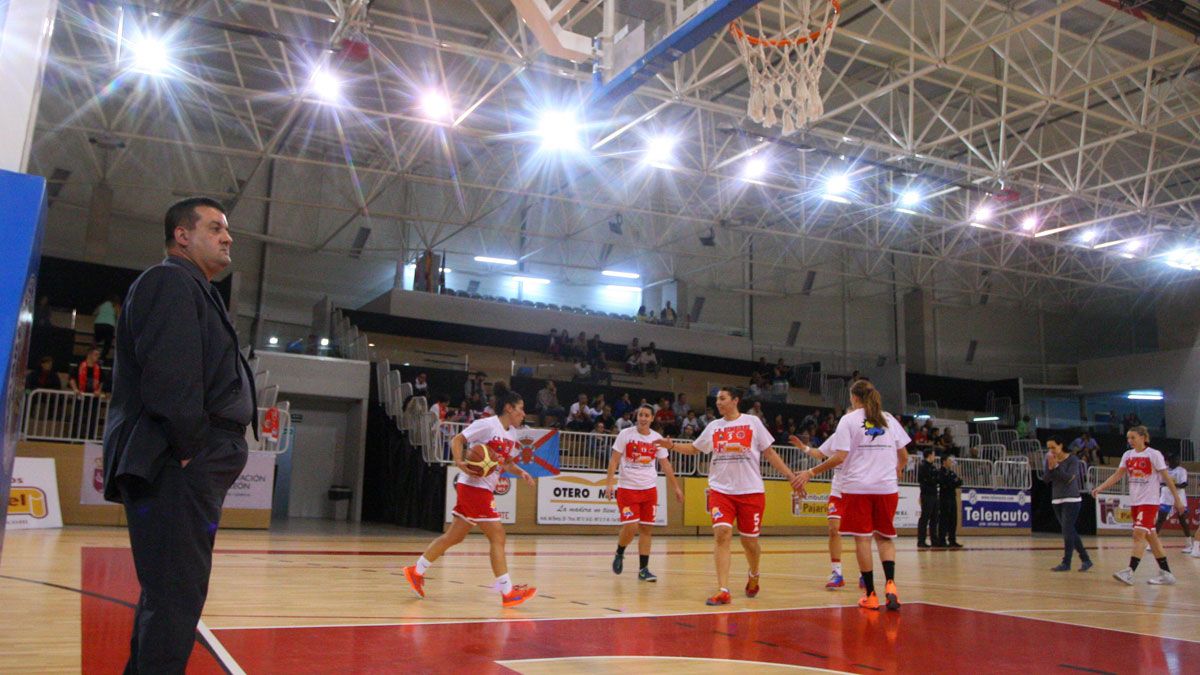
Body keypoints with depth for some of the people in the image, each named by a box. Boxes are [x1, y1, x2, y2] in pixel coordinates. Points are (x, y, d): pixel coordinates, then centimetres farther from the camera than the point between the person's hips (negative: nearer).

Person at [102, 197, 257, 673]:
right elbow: (169, 375, -20)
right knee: (176, 597, -8)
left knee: (169, 596, 18)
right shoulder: (170, 281, -7)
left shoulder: (194, 290, 24)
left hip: (191, 471, 11)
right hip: (177, 470, -11)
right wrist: (192, 447, -18)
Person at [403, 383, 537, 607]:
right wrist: (459, 462, -28)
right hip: (473, 486, -9)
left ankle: (416, 571, 26)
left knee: (455, 536, 15)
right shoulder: (487, 424, -12)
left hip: (485, 490, 9)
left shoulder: (512, 433, 13)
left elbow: (507, 462, 21)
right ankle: (507, 592, -3)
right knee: (497, 536, -8)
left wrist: (521, 472, 3)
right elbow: (457, 439, -13)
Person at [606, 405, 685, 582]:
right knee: (630, 527, -11)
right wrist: (609, 483, -15)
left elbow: (665, 464, 12)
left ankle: (643, 569, 10)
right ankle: (619, 554, 18)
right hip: (627, 488, -3)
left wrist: (676, 487, 11)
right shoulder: (626, 434, -5)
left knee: (646, 529, 4)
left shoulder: (657, 438, 4)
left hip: (649, 488, 3)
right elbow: (614, 459, -6)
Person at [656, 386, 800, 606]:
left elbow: (769, 452, 5)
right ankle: (723, 591, -13)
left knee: (749, 540, 6)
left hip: (751, 490, -2)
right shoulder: (713, 426, 9)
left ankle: (753, 575, 38)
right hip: (721, 489, 2)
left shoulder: (752, 422, 2)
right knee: (722, 534, -14)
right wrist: (672, 446, 5)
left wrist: (790, 475, 0)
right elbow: (694, 448, 21)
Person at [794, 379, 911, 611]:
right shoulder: (889, 419, 11)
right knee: (884, 537, 13)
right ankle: (890, 583, -8)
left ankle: (870, 594, 5)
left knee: (862, 538, 3)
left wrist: (811, 472, -4)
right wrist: (897, 472, 34)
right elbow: (904, 456, 13)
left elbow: (840, 457, -11)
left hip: (857, 487, -4)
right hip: (887, 487, 4)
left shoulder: (849, 419, -1)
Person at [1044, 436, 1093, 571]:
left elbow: (1069, 478, -19)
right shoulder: (1050, 459, 6)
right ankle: (1086, 560, 20)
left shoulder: (1072, 459, -9)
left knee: (1067, 531, -9)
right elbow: (1046, 479, 2)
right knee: (1070, 532, 10)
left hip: (1071, 500, -6)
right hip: (1056, 500, 6)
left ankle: (1066, 563, -5)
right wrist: (1050, 467, -14)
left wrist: (1056, 466, -22)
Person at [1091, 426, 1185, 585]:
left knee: (1139, 534, -14)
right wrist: (1100, 488, -4)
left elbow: (1166, 478, -5)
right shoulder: (1128, 455, 8)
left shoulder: (1154, 454, -7)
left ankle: (1130, 572, -18)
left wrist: (1177, 498, -6)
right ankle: (1166, 573, 17)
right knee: (1151, 536, 10)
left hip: (1149, 502, -6)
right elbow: (1117, 475, 6)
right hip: (1135, 501, 6)